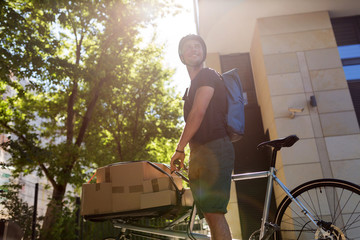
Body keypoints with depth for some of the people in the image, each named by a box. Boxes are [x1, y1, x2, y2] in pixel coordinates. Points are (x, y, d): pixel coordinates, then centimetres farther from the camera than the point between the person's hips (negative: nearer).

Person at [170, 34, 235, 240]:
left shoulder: (208, 75, -1)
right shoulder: (194, 84, 26)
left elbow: (198, 113, -13)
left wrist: (180, 149, -13)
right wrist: (190, 154, 22)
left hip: (215, 149, -9)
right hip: (201, 153, 9)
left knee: (214, 213, -15)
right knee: (211, 215, 7)